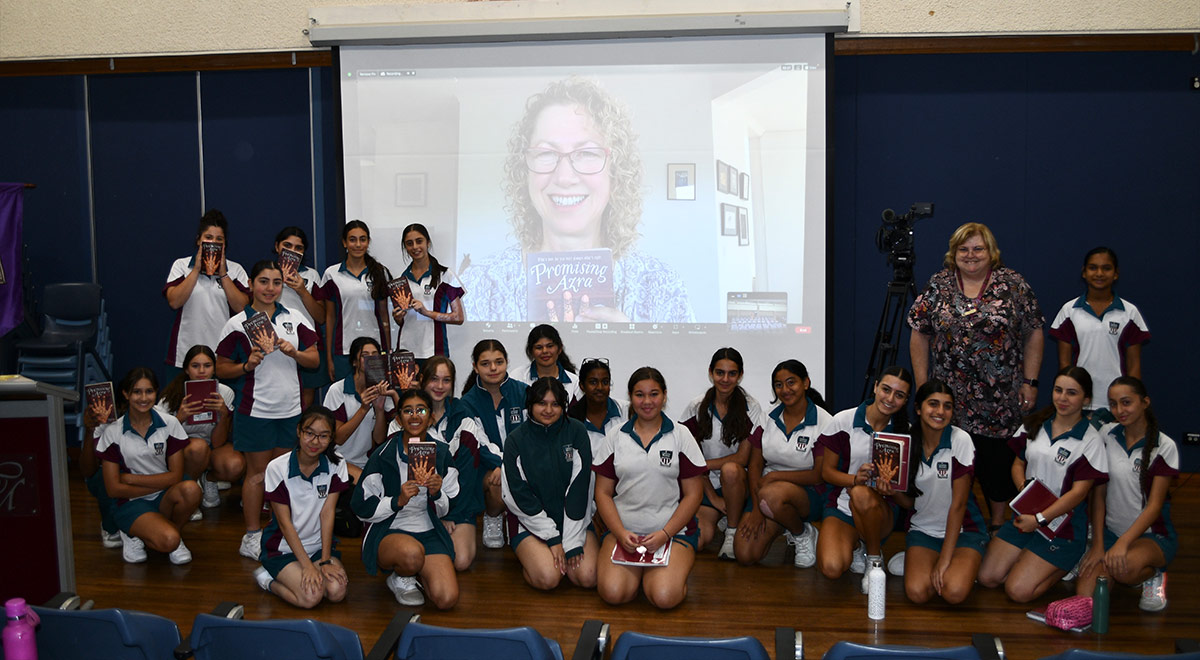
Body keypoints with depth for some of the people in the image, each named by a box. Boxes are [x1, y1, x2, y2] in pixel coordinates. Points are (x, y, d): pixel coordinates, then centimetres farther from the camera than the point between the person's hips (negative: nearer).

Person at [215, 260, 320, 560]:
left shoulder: (294, 319, 5)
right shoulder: (237, 324, -4)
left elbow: (314, 360, 7)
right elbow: (221, 368, 0)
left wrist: (294, 352, -12)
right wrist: (246, 366, -18)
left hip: (290, 408, 3)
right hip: (256, 410, -3)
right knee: (258, 473, 4)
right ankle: (252, 537, 15)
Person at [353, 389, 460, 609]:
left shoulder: (441, 453, 5)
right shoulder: (384, 455, -7)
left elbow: (448, 509, 11)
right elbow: (361, 507, -6)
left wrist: (436, 493, -12)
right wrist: (398, 500, -21)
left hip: (429, 533, 3)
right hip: (388, 533, -3)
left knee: (447, 599, -20)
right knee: (412, 553, -40)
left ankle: (414, 572, 15)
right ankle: (401, 579, -1)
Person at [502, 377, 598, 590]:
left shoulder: (576, 432, -2)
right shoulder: (516, 440, -3)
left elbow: (579, 488, -7)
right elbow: (519, 495, -7)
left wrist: (572, 542, -14)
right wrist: (553, 539, -14)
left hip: (574, 520, 2)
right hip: (531, 523, -1)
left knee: (587, 577, -18)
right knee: (548, 578, -23)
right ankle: (528, 557, 9)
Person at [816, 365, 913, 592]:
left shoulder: (904, 431, -2)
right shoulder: (843, 421, -7)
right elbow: (827, 471, -1)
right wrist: (855, 478, -22)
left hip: (880, 509, 0)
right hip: (842, 508, 0)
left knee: (861, 494, -38)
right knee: (832, 568, -28)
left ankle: (875, 556, -10)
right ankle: (854, 546, 9)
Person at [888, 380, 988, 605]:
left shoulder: (960, 440, -14)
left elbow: (958, 503, -15)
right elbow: (909, 502, 4)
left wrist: (945, 559, -18)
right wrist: (894, 491, -21)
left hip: (963, 529, -2)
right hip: (922, 529, 2)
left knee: (954, 592, -28)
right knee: (917, 592, -23)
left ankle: (960, 568, 5)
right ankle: (918, 563, 9)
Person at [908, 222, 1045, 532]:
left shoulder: (1012, 285, 1)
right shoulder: (938, 286, 4)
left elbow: (1033, 335, 3)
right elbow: (920, 335, 6)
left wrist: (1030, 382, -2)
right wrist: (922, 385, 3)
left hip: (1001, 400, -1)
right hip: (950, 398, 1)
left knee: (998, 461, 5)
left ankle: (998, 523, 21)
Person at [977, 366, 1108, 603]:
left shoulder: (1090, 440, -10)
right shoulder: (1034, 425, 5)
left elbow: (1079, 492, -13)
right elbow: (1018, 463, 13)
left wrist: (1039, 519, -18)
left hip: (1063, 525, -5)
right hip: (1026, 514, 5)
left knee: (1018, 590, -14)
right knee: (987, 577, -4)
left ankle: (1066, 564, 10)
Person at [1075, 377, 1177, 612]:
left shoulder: (1164, 447, -9)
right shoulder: (1107, 435, 1)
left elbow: (1154, 504, -12)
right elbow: (1098, 493, 0)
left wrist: (1123, 543, -25)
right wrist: (1097, 544, -8)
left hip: (1152, 535, -3)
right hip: (1111, 531, 3)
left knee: (1125, 568, -38)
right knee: (1086, 597, -22)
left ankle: (1154, 575, -2)